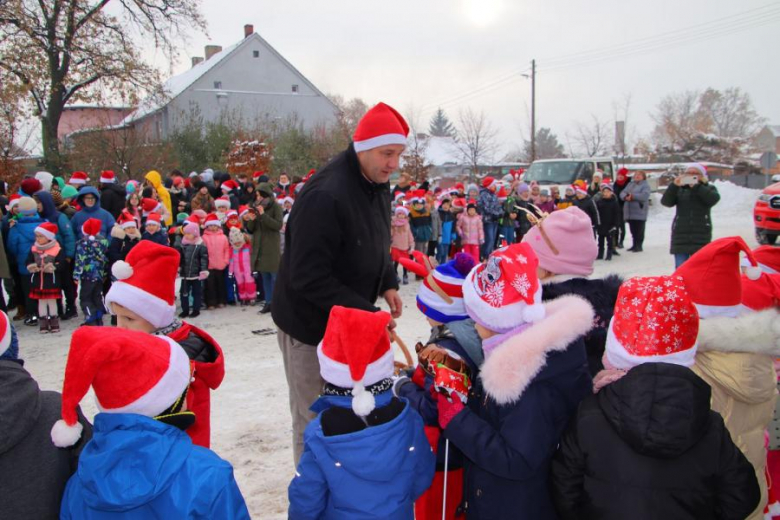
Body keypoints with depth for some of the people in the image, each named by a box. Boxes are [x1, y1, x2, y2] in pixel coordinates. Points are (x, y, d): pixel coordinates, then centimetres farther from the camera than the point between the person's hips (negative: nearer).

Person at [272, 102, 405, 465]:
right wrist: (366, 313, -26)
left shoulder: (378, 185, 1)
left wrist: (388, 284, 1)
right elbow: (309, 276, -28)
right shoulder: (324, 196, -27)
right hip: (311, 325, -8)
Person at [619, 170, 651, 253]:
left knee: (639, 230, -3)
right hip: (629, 211, 6)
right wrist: (626, 197, -16)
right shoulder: (630, 184, 17)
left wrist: (633, 196, -21)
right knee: (633, 229, 11)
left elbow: (644, 195, -18)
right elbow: (622, 193, 7)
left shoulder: (645, 185, -1)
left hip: (640, 211, -6)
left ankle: (639, 246, 3)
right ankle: (634, 245, 19)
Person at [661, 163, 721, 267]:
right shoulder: (679, 190, 12)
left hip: (701, 235, -1)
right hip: (680, 235, 1)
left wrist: (696, 186, -19)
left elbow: (714, 198, -12)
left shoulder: (709, 188, 11)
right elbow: (666, 201, -5)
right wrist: (674, 185, -20)